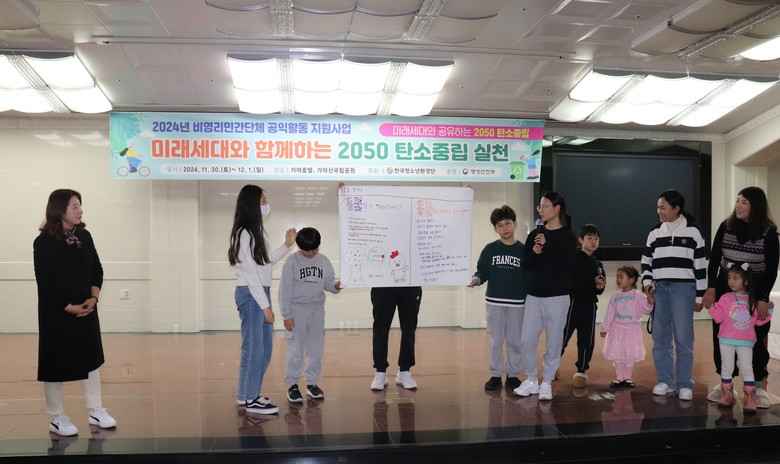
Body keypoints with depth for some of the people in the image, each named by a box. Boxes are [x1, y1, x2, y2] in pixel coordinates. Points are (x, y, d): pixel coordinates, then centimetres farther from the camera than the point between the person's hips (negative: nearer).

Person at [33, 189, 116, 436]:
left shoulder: (84, 236, 5)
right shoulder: (44, 241, -12)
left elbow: (97, 270, 7)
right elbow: (45, 282, -14)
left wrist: (93, 298, -7)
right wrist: (68, 307, -15)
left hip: (86, 309, 6)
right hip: (56, 312, -6)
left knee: (90, 358, 11)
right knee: (56, 362, 4)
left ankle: (96, 411, 22)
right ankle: (56, 418, 17)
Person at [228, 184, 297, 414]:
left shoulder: (255, 231, 15)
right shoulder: (244, 233, -15)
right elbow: (250, 273, -17)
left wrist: (287, 245, 12)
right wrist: (265, 305, -17)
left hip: (261, 293, 10)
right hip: (250, 295, -10)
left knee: (265, 347, 13)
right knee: (254, 347, -4)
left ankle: (248, 393, 23)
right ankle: (250, 399, 6)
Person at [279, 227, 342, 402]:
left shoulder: (324, 261, 4)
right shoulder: (291, 262, -7)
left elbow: (328, 282, 7)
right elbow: (285, 290, -7)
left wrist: (336, 285, -18)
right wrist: (286, 315, -10)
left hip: (317, 309, 4)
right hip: (297, 309, -4)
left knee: (316, 348, 9)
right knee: (295, 349, -1)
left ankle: (312, 383, 20)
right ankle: (292, 385, 9)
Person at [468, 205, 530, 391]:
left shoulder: (523, 250, 1)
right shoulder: (489, 249, 1)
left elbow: (529, 277, 3)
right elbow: (483, 271, 1)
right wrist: (476, 279, -22)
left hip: (517, 303, 0)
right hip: (494, 302, 0)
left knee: (515, 341, 7)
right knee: (495, 341, 7)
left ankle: (513, 374, 19)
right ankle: (495, 375, 17)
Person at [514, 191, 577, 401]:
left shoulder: (568, 237, -3)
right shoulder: (535, 234, 9)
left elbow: (565, 266, -11)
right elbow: (525, 264, 6)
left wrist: (547, 247, -17)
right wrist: (534, 253, -14)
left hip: (557, 296, -4)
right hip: (534, 295, 4)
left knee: (553, 342, 3)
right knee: (526, 340, 1)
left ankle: (546, 382, 17)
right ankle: (531, 380, 17)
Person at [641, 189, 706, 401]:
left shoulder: (692, 231, 0)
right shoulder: (655, 231, 11)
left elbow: (700, 266, 1)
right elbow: (646, 260, 17)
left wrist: (699, 296, 0)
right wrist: (647, 283, 2)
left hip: (683, 289, -4)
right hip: (659, 289, 4)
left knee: (683, 338, -3)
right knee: (660, 337, 6)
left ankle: (684, 384, 8)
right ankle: (665, 381, 17)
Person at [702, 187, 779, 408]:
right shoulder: (726, 227, 0)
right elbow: (714, 260, 3)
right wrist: (711, 287, -5)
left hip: (755, 293, -2)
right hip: (725, 291, 3)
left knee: (755, 340, 3)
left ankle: (758, 387, 15)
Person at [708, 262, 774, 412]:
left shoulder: (752, 300, 5)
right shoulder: (725, 298, 0)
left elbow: (758, 320, 9)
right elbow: (718, 317, -5)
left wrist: (769, 310, 0)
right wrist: (711, 305, -16)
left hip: (746, 341, 0)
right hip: (726, 340, 0)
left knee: (747, 369, 2)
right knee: (726, 368, 8)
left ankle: (749, 398, 8)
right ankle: (726, 393, 20)